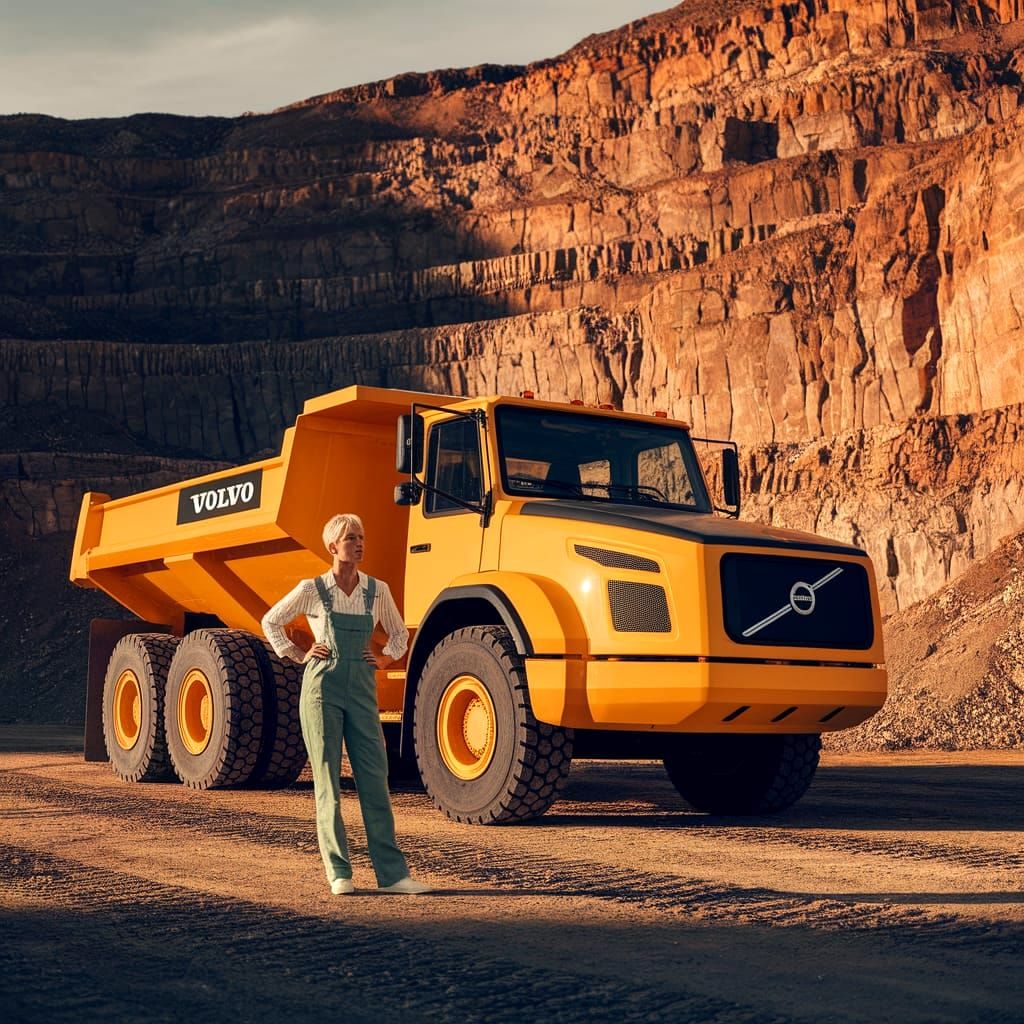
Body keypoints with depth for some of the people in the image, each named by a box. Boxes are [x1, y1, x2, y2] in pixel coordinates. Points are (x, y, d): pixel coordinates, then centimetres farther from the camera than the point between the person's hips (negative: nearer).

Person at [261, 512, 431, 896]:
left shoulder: (377, 590, 6)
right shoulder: (312, 589, -1)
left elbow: (399, 632, 23)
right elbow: (271, 622, 12)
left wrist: (386, 658, 8)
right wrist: (298, 654, 5)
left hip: (362, 688, 3)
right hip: (322, 687, -2)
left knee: (375, 778, -1)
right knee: (327, 781, -1)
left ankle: (392, 873, 2)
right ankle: (339, 873, 4)